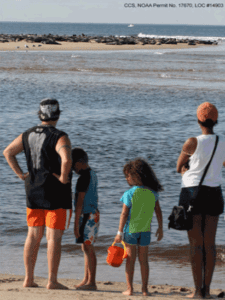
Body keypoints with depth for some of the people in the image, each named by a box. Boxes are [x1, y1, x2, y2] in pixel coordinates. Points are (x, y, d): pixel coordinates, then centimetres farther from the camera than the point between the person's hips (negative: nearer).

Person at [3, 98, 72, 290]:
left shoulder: (28, 135, 5)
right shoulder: (60, 138, -15)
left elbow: (8, 152, 12)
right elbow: (66, 160, -32)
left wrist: (21, 174, 10)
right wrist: (63, 178, -16)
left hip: (33, 193, 6)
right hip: (57, 195, -6)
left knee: (33, 236, 11)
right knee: (54, 238, -2)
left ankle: (29, 279, 11)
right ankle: (52, 281, -1)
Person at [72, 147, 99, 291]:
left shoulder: (84, 178, -16)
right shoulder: (93, 174, 14)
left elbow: (80, 202, -18)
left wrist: (76, 223, -16)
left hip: (86, 215, -10)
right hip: (94, 213, 10)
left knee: (88, 248, -7)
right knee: (86, 248, 15)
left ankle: (91, 283, -6)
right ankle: (86, 280, 20)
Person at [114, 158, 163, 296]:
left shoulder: (129, 194, -13)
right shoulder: (153, 193, -1)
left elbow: (124, 214, -12)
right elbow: (158, 211, 3)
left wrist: (119, 232, -7)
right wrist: (160, 229, 14)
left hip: (131, 229, -3)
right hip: (146, 230, 3)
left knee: (131, 259, 5)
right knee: (144, 260, 10)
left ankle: (130, 289, 4)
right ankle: (145, 289, 11)